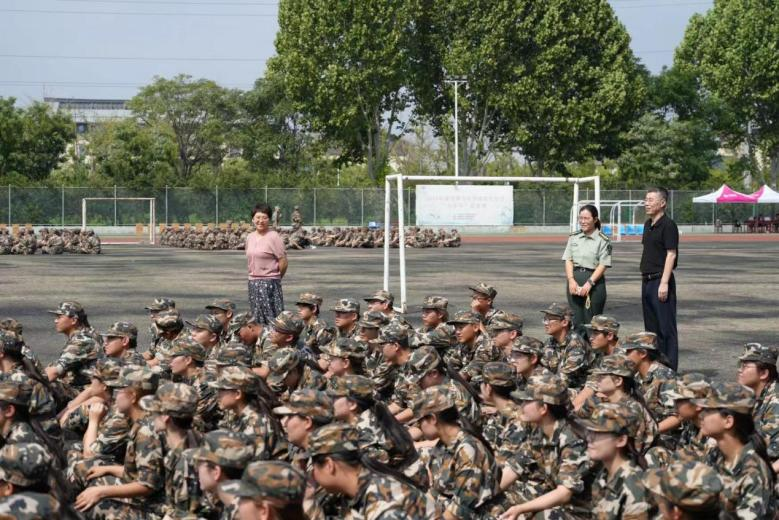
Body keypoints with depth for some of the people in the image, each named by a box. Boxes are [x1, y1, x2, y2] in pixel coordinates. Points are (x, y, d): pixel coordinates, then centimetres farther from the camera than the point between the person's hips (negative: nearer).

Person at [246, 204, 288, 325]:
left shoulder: (273, 237, -10)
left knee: (271, 317, -7)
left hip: (269, 282, -7)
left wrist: (275, 278, 1)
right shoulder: (250, 237, 10)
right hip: (253, 282, 7)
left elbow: (283, 262, -10)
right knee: (257, 318, 11)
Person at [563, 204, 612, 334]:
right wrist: (571, 280, -7)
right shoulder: (573, 238, 12)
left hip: (594, 282, -4)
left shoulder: (602, 240, -2)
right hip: (574, 281, 4)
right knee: (577, 321, 5)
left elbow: (603, 265, -7)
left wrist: (589, 283, -15)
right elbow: (568, 260, 8)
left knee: (591, 322, -4)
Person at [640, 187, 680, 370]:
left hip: (660, 280, -9)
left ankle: (670, 368, -4)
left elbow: (671, 254, -17)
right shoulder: (648, 224, 15)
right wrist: (645, 278, 17)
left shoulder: (668, 225, -12)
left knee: (666, 327, -6)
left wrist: (664, 282, -21)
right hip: (647, 280, 9)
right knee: (651, 326, 13)